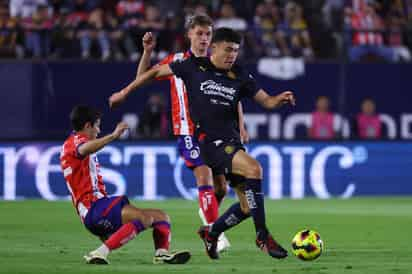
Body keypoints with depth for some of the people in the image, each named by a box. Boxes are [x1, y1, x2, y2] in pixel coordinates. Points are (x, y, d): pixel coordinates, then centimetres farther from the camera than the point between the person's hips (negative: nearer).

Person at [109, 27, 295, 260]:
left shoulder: (240, 76, 9)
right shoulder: (194, 66, 1)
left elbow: (266, 100, 10)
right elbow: (157, 72, 10)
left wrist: (281, 99, -13)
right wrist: (125, 92, 12)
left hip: (232, 143, 6)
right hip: (209, 142, -6)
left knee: (248, 206, 2)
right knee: (254, 169, -30)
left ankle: (211, 233, 30)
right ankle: (263, 236, -24)